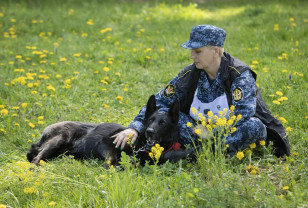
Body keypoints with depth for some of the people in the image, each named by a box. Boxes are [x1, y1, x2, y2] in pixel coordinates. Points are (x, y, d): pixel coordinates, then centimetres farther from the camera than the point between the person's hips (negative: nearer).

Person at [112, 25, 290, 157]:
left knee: (254, 126, -37)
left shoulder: (240, 75, -18)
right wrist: (134, 127, -20)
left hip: (233, 134, -3)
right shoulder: (189, 75, -5)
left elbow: (243, 115, -29)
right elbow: (159, 102, -5)